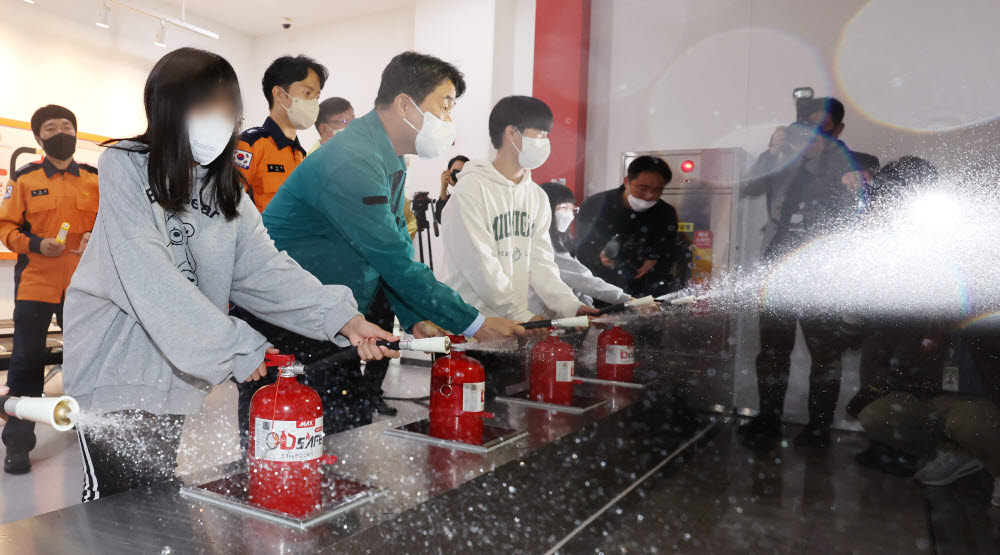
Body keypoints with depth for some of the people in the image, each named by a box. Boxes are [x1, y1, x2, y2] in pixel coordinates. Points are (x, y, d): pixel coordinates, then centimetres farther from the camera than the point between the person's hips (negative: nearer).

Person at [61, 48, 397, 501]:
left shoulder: (226, 187, 7)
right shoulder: (125, 166, -11)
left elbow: (265, 267, -5)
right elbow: (150, 278, -22)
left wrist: (340, 316, -20)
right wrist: (237, 348, -26)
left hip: (174, 373, 5)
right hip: (116, 365, -5)